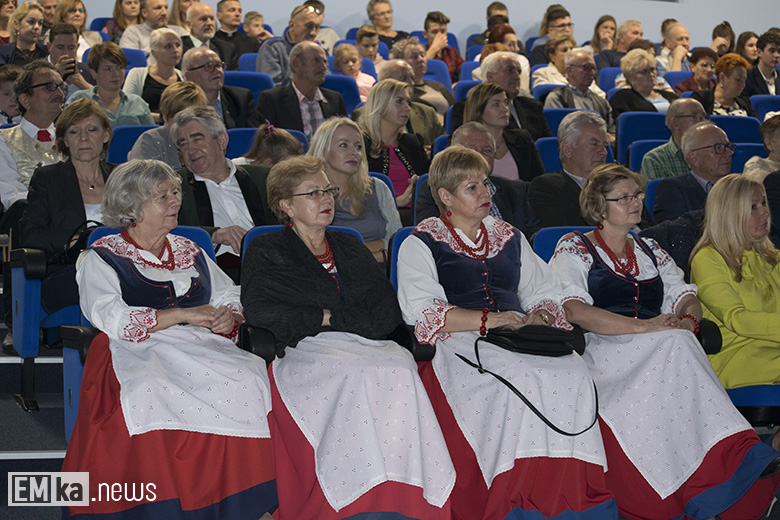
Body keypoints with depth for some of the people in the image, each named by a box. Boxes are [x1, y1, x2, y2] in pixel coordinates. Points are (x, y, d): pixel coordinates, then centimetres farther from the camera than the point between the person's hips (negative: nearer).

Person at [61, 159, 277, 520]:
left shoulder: (189, 252, 25)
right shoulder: (101, 258, 8)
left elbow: (231, 296, 25)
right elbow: (111, 318, -7)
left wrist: (230, 316, -1)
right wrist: (184, 315, -11)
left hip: (200, 345, 4)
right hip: (137, 352, -4)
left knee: (248, 379, -27)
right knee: (149, 392, -39)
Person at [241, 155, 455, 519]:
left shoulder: (350, 247, 28)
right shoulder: (266, 251, 16)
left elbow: (388, 309, 15)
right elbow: (259, 312, -2)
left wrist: (336, 319, -3)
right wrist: (323, 319, -2)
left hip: (367, 346, 4)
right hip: (305, 352, -3)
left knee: (401, 372, -32)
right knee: (359, 375, -36)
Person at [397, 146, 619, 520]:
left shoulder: (509, 238, 27)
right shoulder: (422, 244, 10)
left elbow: (546, 293, 25)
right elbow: (422, 312, -5)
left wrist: (540, 315, 1)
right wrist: (488, 319, -12)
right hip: (457, 344, -5)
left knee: (572, 375, -28)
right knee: (521, 379, -36)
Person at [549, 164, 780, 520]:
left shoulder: (650, 250, 27)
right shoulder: (574, 248, 9)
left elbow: (685, 297, 22)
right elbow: (574, 311, -7)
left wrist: (688, 319, -5)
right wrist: (643, 327, -16)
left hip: (658, 351, 5)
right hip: (601, 351, -4)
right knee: (675, 345, -34)